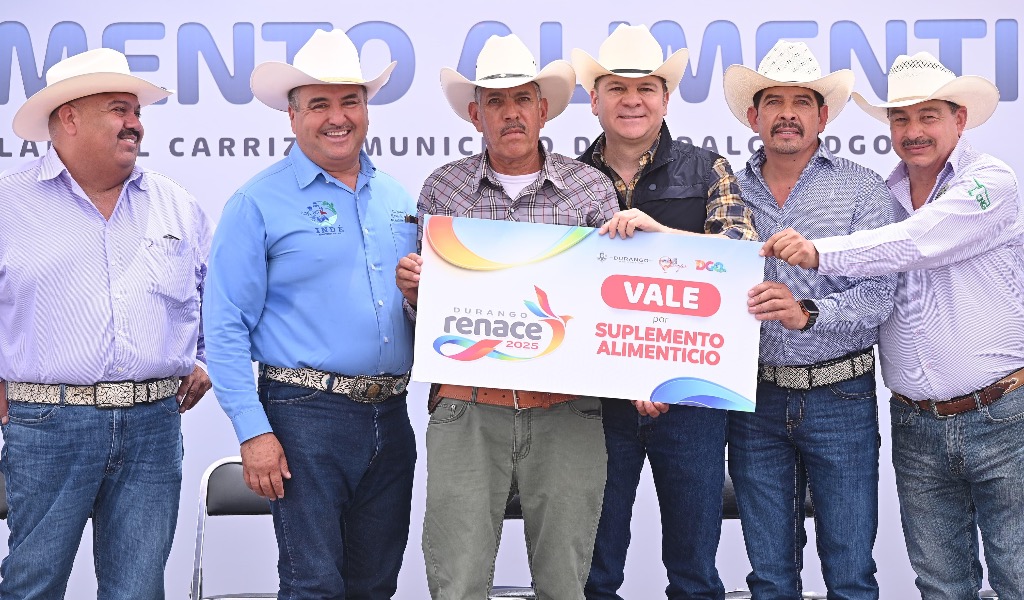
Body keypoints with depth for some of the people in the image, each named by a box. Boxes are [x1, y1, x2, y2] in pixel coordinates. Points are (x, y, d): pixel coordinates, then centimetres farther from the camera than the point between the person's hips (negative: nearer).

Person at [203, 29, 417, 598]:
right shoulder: (260, 202, -3)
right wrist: (253, 430, -14)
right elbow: (227, 327, -8)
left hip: (390, 418, 6)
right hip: (306, 416, -5)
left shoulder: (398, 198, 14)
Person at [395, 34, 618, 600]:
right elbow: (423, 307, 13)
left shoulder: (593, 190, 5)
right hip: (467, 412, 0)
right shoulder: (441, 188, 7)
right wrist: (411, 287, -8)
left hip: (566, 414, 0)